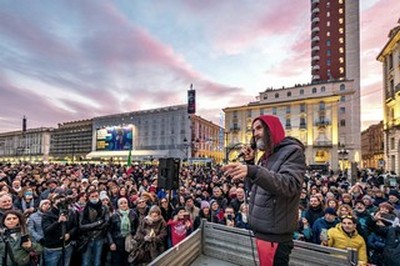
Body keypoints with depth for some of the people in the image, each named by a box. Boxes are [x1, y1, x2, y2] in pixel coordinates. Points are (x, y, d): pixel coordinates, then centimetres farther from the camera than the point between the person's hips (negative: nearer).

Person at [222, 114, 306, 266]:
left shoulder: (293, 151, -12)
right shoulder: (265, 157, 12)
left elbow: (289, 185, -30)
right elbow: (254, 188, 16)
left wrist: (253, 171, -44)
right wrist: (249, 162, 2)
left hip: (275, 234, -8)